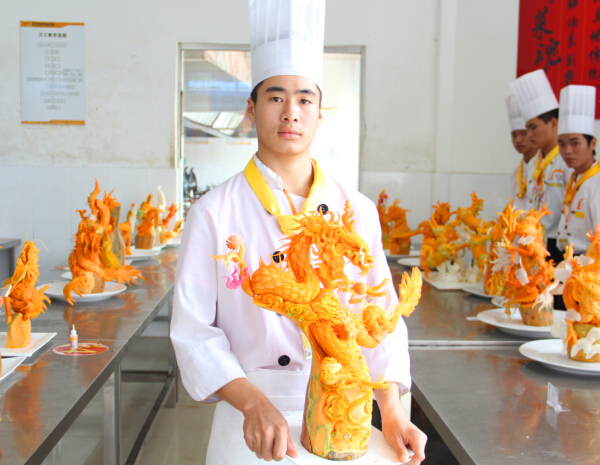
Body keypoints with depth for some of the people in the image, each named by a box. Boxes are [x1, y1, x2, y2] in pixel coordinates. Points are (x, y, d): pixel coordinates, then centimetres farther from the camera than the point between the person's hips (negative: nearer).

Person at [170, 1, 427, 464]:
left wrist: (392, 412, -11)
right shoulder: (214, 213, -9)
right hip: (250, 426, -2)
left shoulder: (358, 211, -1)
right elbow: (193, 330, -9)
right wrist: (253, 402, -22)